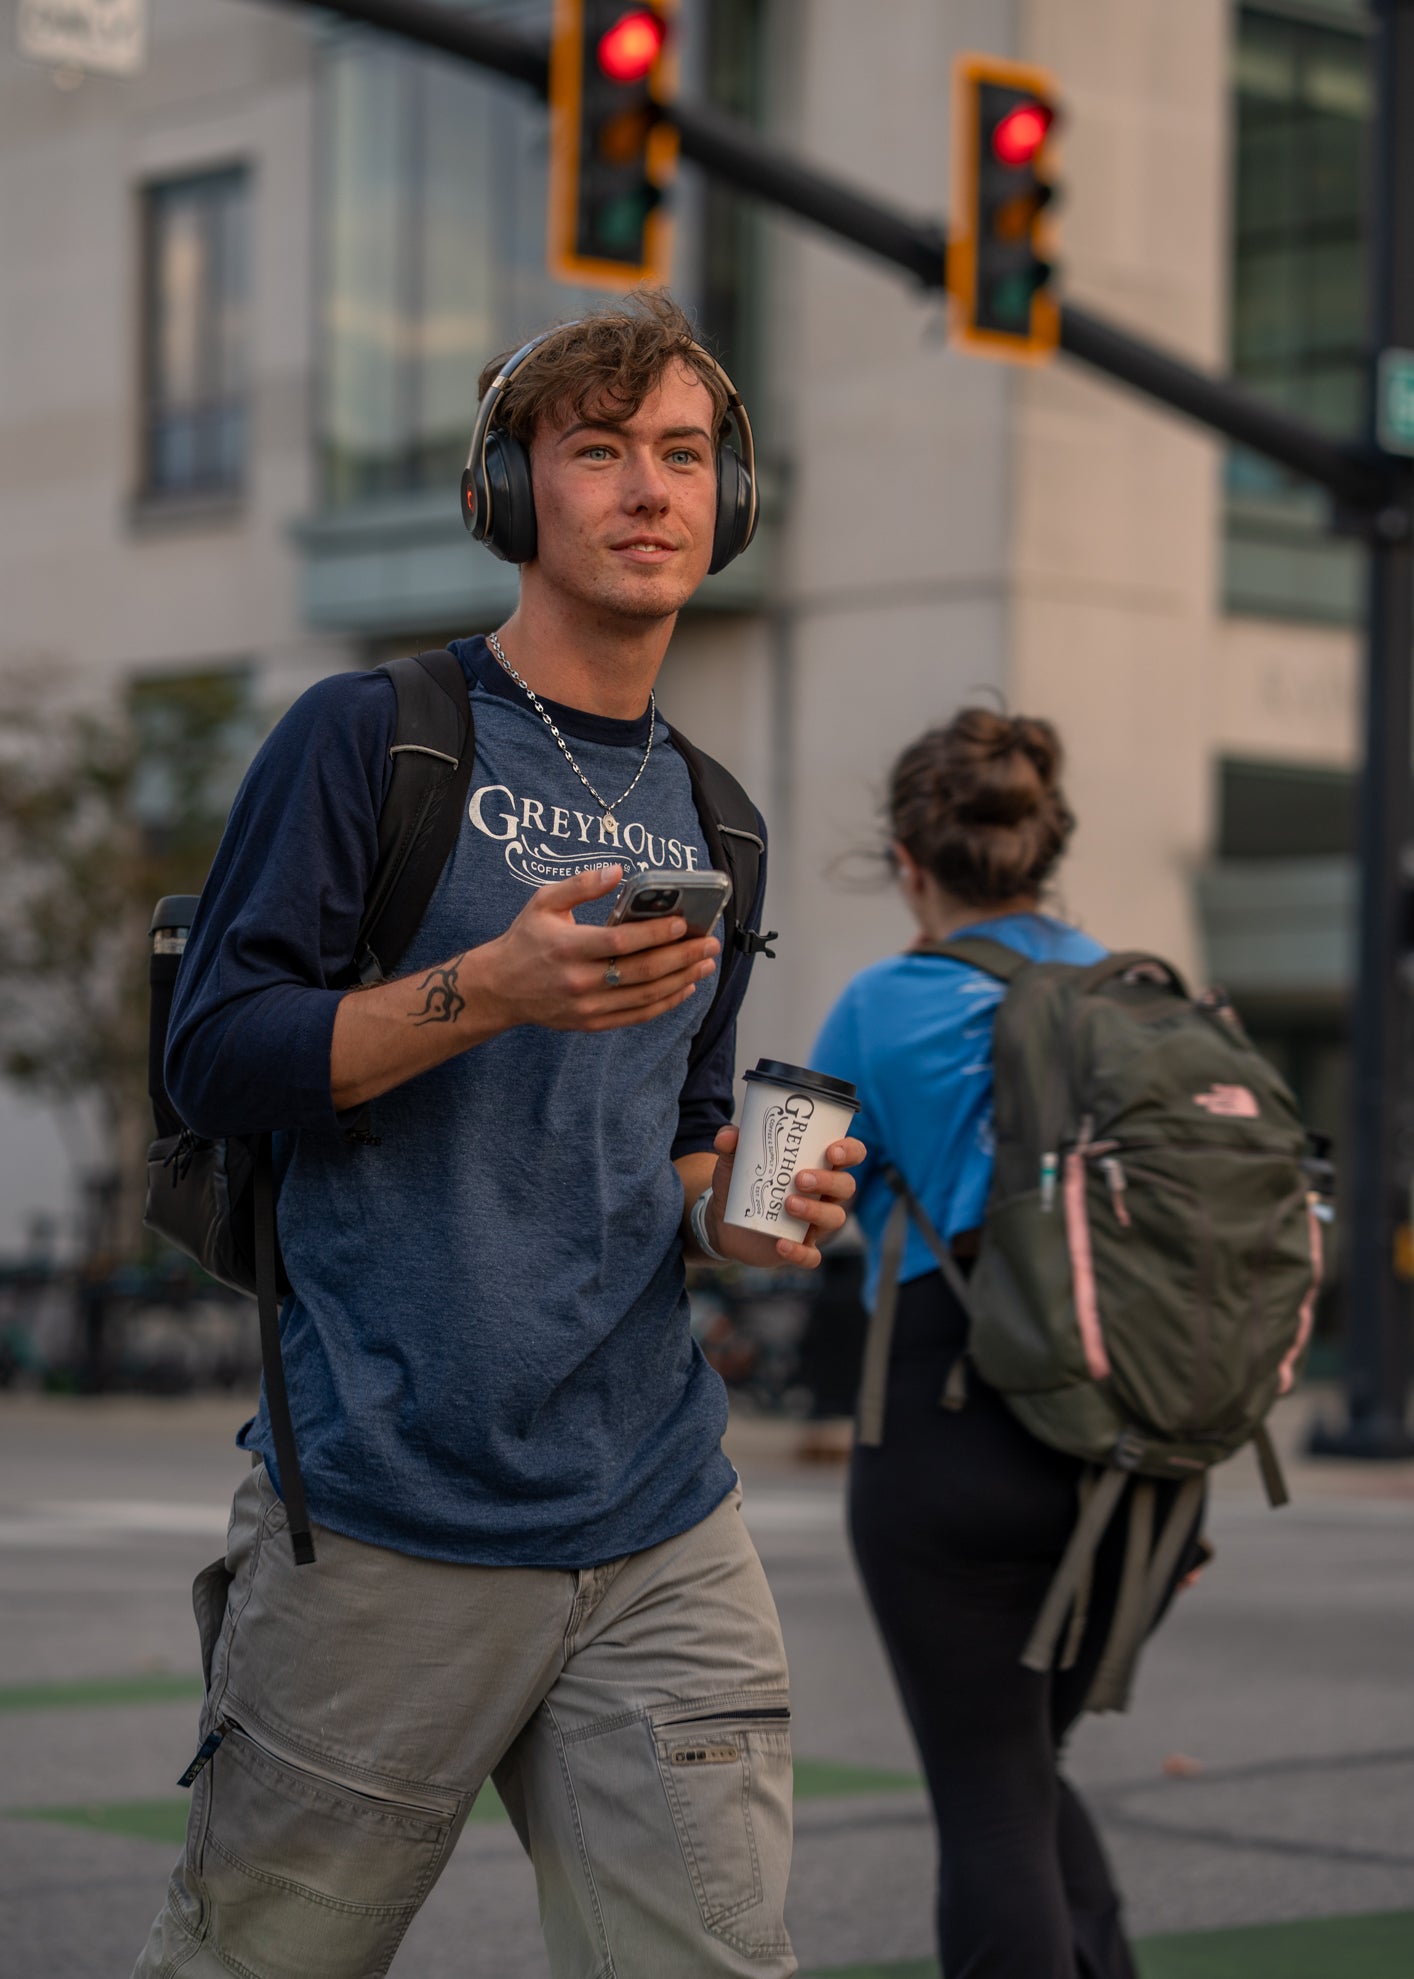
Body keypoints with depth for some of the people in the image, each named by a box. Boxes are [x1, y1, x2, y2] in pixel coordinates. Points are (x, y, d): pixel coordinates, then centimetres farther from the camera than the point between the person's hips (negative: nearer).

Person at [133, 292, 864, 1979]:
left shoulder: (709, 823, 16)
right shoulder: (369, 737, -2)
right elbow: (213, 1059, -7)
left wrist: (731, 1214, 3)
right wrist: (491, 986, -19)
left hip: (659, 1535, 5)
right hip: (388, 1519, -5)